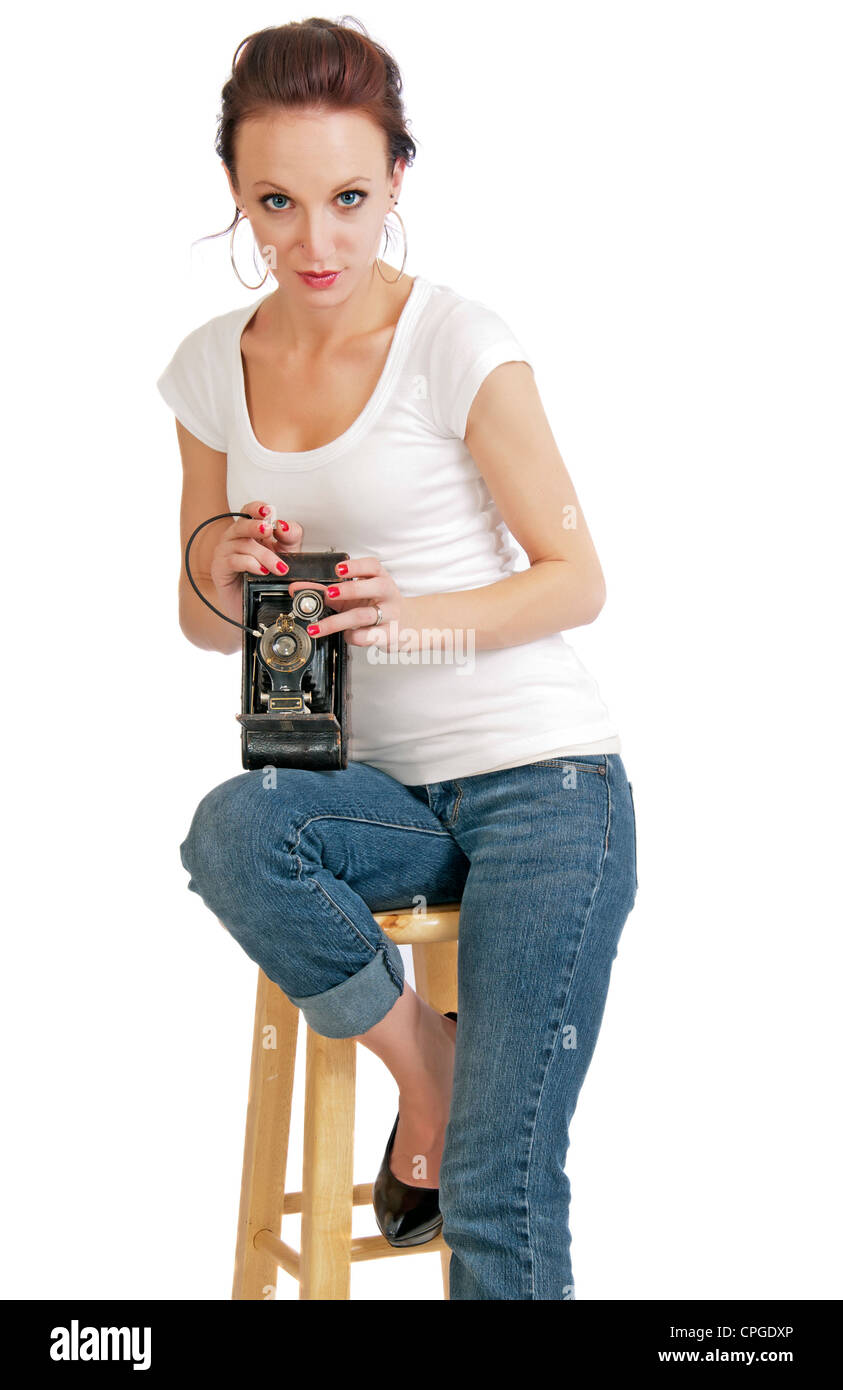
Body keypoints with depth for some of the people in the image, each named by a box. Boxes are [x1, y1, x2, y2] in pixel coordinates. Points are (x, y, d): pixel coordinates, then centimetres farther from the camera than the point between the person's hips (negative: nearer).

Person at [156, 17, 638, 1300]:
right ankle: (424, 1065, -6)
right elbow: (205, 625, 13)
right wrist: (221, 572, -12)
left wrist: (421, 617, -24)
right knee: (234, 831, -30)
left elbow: (578, 580, -6)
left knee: (498, 1193, -11)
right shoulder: (211, 369, 5)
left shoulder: (461, 348, -10)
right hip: (389, 791, 5)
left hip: (542, 778, -4)